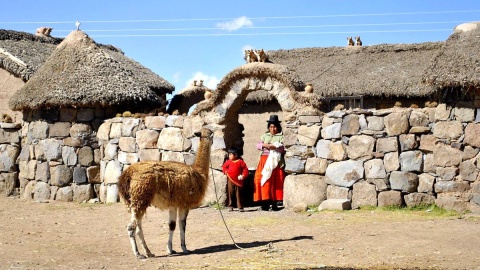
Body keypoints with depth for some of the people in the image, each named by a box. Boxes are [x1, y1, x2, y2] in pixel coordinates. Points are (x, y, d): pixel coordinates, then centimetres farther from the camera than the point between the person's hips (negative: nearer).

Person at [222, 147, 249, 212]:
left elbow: (245, 169, -4)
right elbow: (224, 167, 17)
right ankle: (230, 206, 15)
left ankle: (240, 207, 5)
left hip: (238, 181, -3)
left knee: (239, 194, 1)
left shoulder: (240, 162, -5)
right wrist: (225, 171, -1)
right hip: (230, 180, 3)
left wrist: (243, 175, -15)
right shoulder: (228, 162, 5)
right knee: (230, 194, 6)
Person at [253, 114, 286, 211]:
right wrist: (264, 145, -10)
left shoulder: (280, 136, 7)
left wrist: (275, 147, -20)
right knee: (263, 180, -5)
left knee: (275, 181, -8)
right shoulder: (264, 136, 19)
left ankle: (274, 202, -6)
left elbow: (283, 148, -4)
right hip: (264, 160, 3)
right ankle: (265, 202, -3)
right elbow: (258, 145, 10)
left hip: (275, 161, -3)